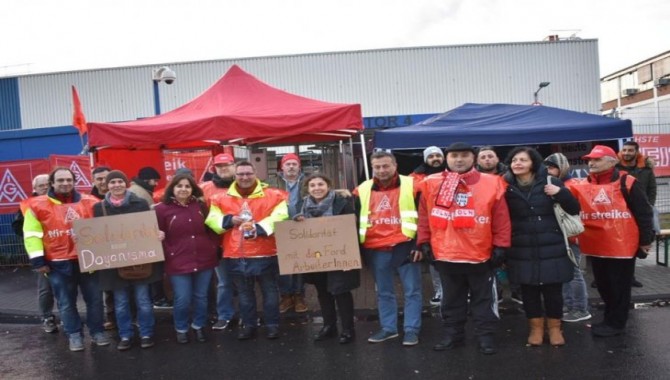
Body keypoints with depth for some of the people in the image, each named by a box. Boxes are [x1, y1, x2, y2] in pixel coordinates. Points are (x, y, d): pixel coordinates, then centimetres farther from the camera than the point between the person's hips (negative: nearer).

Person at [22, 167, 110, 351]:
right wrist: (38, 260, -7)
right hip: (58, 263, -1)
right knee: (66, 302, 9)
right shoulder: (38, 205, -2)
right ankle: (74, 335, 24)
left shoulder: (90, 202, 2)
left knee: (94, 298, 8)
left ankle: (97, 331, 24)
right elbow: (32, 235, -2)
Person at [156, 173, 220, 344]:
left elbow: (211, 230, 11)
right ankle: (181, 329, 25)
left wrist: (214, 248, 4)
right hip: (178, 263, -3)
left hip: (204, 260, 3)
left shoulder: (201, 206, 5)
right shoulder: (162, 209, -5)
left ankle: (199, 326, 32)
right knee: (182, 300, 1)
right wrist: (168, 255, -9)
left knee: (201, 297, 12)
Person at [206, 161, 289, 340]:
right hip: (235, 256, 3)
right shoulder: (221, 198, 5)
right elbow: (212, 220, 1)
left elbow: (280, 217, -14)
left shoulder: (272, 196, -3)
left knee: (269, 291, 11)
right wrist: (229, 220, -17)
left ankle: (272, 324, 26)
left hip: (264, 254, -2)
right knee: (244, 293, 17)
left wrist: (259, 227, -25)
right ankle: (248, 324, 32)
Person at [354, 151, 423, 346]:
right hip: (375, 250, 3)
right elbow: (354, 220, 13)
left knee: (412, 290, 4)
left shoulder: (411, 185, -3)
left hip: (404, 247, -3)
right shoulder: (362, 190, 7)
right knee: (384, 292, 14)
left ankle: (412, 330, 15)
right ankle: (388, 328, 27)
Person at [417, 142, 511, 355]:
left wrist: (500, 246, -4)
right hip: (445, 254, 2)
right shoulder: (431, 184, 1)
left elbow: (501, 219, -2)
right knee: (451, 298, 16)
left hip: (480, 254, -2)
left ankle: (486, 336, 24)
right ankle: (453, 334, 30)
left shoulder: (491, 184, -3)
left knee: (483, 298, 11)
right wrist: (424, 242, 3)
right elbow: (424, 216, 6)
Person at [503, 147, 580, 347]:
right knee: (528, 289, 9)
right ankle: (536, 327, 26)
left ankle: (554, 327, 26)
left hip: (551, 248, -1)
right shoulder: (507, 187, -1)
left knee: (553, 289, 8)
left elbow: (574, 210, -2)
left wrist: (560, 193, -16)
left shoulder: (549, 182, -3)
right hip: (522, 250, 1)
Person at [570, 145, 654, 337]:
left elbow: (644, 212, -4)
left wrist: (646, 239, -3)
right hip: (596, 246, 5)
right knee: (603, 285, 16)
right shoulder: (582, 186, 4)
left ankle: (616, 323, 17)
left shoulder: (627, 183, -8)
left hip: (622, 245, -5)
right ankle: (611, 318, 32)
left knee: (619, 285, 6)